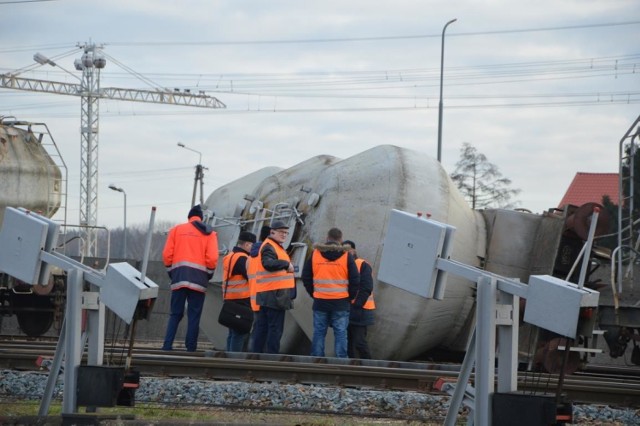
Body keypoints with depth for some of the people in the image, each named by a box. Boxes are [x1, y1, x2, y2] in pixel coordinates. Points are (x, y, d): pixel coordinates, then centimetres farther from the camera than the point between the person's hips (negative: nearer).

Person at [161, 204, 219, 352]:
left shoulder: (177, 230, 9)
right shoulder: (209, 233, 6)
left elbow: (167, 254, 3)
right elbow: (212, 258, -5)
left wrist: (171, 271, 15)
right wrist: (208, 274, 10)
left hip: (179, 278, 1)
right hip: (199, 279, -1)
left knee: (175, 314, 7)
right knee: (194, 315, 3)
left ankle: (167, 345, -5)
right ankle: (191, 348, -1)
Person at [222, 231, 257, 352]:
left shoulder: (229, 257, 19)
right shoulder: (242, 259, -13)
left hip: (229, 299, 10)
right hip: (241, 300, -10)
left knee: (233, 332, 14)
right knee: (241, 333, -9)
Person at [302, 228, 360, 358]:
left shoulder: (315, 254, 4)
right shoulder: (346, 256, -2)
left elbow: (306, 277, 7)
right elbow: (355, 280, -3)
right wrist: (350, 297, 10)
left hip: (320, 302, 2)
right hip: (341, 302, -2)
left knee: (319, 333, 7)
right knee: (340, 334, 1)